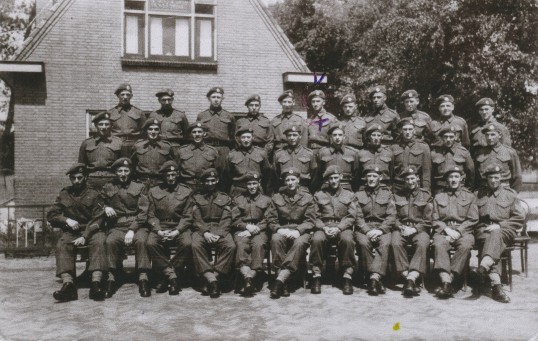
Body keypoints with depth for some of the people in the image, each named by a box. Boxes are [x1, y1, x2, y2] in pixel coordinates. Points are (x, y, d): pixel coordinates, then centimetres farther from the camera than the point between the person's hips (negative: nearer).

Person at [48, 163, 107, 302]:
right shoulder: (64, 194, 16)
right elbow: (51, 215, 14)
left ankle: (96, 283, -50)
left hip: (91, 230, -2)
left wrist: (85, 237, -15)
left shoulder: (93, 194, 7)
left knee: (99, 242, -34)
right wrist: (67, 220, -6)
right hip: (70, 232, 2)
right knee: (62, 245, -31)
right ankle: (68, 283, -48)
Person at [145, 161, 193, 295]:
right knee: (151, 243, -31)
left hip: (180, 227, -1)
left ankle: (167, 277, -18)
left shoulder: (187, 192, 9)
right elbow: (151, 216, 6)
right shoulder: (153, 192, 13)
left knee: (187, 244, -32)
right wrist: (159, 231, -12)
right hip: (160, 227, 1)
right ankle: (172, 276, -22)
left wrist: (176, 232, -14)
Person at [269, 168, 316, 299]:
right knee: (275, 239, -35)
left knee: (300, 243, -37)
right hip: (282, 230, 1)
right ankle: (284, 283, -38)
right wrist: (279, 229, -14)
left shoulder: (307, 197, 10)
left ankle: (280, 280, -44)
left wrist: (298, 231, -16)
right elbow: (271, 220, 9)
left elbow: (310, 221, 3)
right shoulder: (276, 197, 13)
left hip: (301, 231, -1)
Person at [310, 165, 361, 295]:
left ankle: (347, 277, -27)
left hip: (343, 227, 0)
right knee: (317, 239, -34)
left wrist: (338, 228, -12)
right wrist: (324, 228, -11)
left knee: (347, 239, -36)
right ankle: (316, 276, -25)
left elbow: (352, 216, 5)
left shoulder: (349, 195, 17)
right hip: (323, 227, 0)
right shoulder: (319, 195, 17)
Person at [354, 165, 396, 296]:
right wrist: (367, 231, -12)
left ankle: (374, 278, -42)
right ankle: (377, 279, -29)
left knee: (385, 244, -33)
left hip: (383, 229, 0)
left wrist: (380, 230, -12)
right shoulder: (358, 194, 14)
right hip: (363, 229, 0)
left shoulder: (387, 194, 14)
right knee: (364, 243, -33)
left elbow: (391, 217, 5)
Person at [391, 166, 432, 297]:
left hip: (420, 229, -1)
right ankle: (408, 279, -32)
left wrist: (414, 229, -9)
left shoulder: (426, 195, 12)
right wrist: (402, 227, -7)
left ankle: (411, 279, -42)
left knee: (422, 244, -35)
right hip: (401, 228, 1)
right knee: (395, 243, -33)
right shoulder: (397, 195, 16)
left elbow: (428, 221, 6)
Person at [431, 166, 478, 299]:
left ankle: (448, 279, -32)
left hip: (463, 231, 0)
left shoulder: (470, 196, 15)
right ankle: (447, 283, -42)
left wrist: (458, 231, -9)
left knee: (465, 246, -35)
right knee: (439, 245, -33)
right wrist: (447, 229, -7)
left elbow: (473, 220, 6)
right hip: (443, 231, 1)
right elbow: (435, 220, 12)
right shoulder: (438, 197, 18)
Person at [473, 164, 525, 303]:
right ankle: (496, 284, -47)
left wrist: (499, 225, -5)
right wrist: (481, 227, -1)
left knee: (495, 234, -37)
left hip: (504, 230, -1)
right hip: (483, 229, 1)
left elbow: (520, 218, 8)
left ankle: (485, 265, -62)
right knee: (488, 240, -33)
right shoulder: (478, 194, 20)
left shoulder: (510, 194, 15)